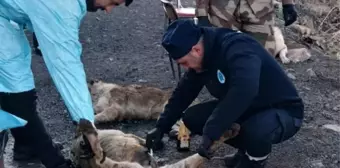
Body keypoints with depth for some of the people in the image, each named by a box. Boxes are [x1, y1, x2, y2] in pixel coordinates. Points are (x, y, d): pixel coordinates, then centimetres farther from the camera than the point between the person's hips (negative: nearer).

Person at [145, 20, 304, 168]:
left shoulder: (237, 48, -32)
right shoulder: (202, 58, -5)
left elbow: (243, 91, -47)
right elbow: (183, 92, 6)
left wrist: (210, 133, -45)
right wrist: (161, 127, 1)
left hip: (283, 111, -8)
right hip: (247, 109, 8)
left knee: (255, 132, -41)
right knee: (192, 118, -5)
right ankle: (247, 149, 11)